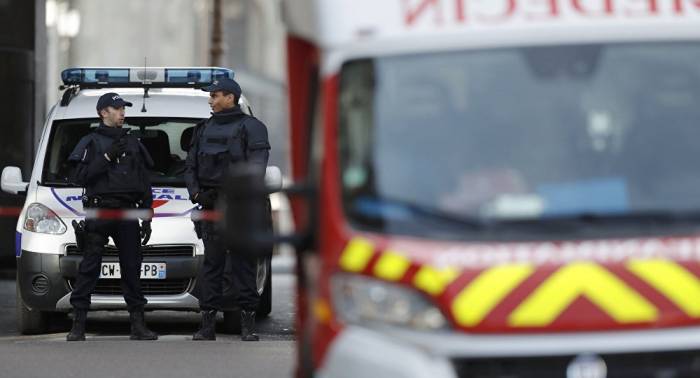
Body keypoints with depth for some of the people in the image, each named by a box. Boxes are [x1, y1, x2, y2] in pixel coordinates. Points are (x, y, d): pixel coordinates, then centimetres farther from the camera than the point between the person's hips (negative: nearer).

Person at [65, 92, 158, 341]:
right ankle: (78, 325, -7)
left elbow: (144, 183, 18)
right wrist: (106, 158, -13)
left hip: (127, 212, 4)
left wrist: (147, 218, 12)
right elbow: (79, 176, -7)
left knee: (132, 267, 3)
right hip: (98, 211, -4)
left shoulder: (133, 144, 18)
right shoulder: (91, 143, 4)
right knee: (89, 268, -7)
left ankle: (138, 324, 5)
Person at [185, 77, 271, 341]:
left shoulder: (251, 127, 3)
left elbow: (256, 165, -7)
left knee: (244, 263, -4)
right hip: (211, 205, 5)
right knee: (211, 263, 3)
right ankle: (207, 325, 3)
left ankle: (248, 324, -3)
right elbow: (190, 166, 21)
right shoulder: (203, 130, 20)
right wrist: (195, 191, 2)